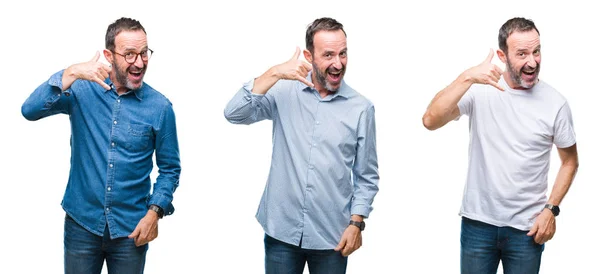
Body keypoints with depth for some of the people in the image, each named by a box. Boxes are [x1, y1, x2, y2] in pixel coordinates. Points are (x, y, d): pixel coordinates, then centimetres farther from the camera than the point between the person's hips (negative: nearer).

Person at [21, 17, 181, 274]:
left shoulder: (160, 106, -5)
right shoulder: (82, 90, -4)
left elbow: (169, 169, 2)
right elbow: (30, 111, -17)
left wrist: (154, 213, -10)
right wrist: (71, 74, -27)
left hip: (130, 229, 0)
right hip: (81, 223, 0)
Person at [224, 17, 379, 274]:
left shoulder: (361, 108, -2)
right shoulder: (285, 92, -1)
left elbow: (367, 177, 3)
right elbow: (234, 114, -13)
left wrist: (356, 223, -5)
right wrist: (275, 73, -21)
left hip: (331, 236, 0)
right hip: (282, 231, 0)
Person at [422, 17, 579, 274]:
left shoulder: (555, 103, -5)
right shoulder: (480, 90, -7)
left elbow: (570, 161, 7)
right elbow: (430, 121, -21)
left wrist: (551, 209, -4)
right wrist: (467, 78, -31)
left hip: (526, 227, 0)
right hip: (478, 223, 0)